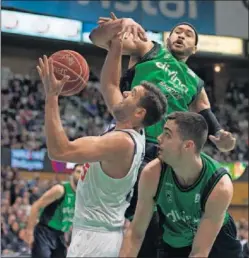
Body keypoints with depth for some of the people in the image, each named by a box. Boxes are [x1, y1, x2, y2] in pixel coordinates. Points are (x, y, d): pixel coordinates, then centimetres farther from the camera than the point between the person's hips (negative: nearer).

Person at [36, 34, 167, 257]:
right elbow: (109, 85, 19)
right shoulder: (131, 132, 4)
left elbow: (60, 150, -30)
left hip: (94, 238, -10)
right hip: (100, 235, 10)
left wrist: (51, 96, -28)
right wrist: (116, 46, 8)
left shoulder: (122, 142, -24)